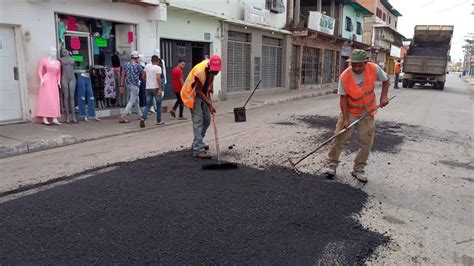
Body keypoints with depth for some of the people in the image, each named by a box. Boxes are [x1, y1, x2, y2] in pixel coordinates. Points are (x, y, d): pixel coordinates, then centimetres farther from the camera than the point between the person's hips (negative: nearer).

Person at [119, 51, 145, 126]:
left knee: (136, 101, 17)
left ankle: (141, 116, 24)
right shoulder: (138, 65, -9)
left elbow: (122, 76, 4)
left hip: (128, 84, 7)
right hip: (135, 85, -6)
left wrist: (121, 86, 6)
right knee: (132, 101, -4)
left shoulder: (126, 65, 6)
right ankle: (123, 116, -13)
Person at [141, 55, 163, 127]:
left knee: (148, 104, 8)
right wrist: (160, 88, -19)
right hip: (155, 88, -5)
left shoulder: (147, 66, 7)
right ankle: (158, 121, 14)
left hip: (148, 88, 5)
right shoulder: (158, 68, -9)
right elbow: (158, 78, -20)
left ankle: (143, 117, -12)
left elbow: (143, 76, 13)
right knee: (158, 104, 9)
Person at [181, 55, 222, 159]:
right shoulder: (200, 71, -32)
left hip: (203, 93, 8)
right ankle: (198, 150, -14)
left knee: (207, 120, 10)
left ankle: (197, 143, 27)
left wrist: (210, 91, 3)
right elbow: (198, 91, -28)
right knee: (198, 121, -14)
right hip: (193, 95, -8)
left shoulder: (212, 69, -8)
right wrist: (209, 104, -30)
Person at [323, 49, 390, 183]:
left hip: (368, 112, 2)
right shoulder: (344, 77, -20)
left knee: (366, 143, 4)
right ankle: (331, 164, 11)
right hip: (349, 111, -2)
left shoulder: (374, 69, -15)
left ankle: (358, 170, 17)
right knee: (340, 138, -5)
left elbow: (386, 80, 4)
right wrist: (345, 118, -20)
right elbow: (343, 98, -16)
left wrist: (384, 96, -10)